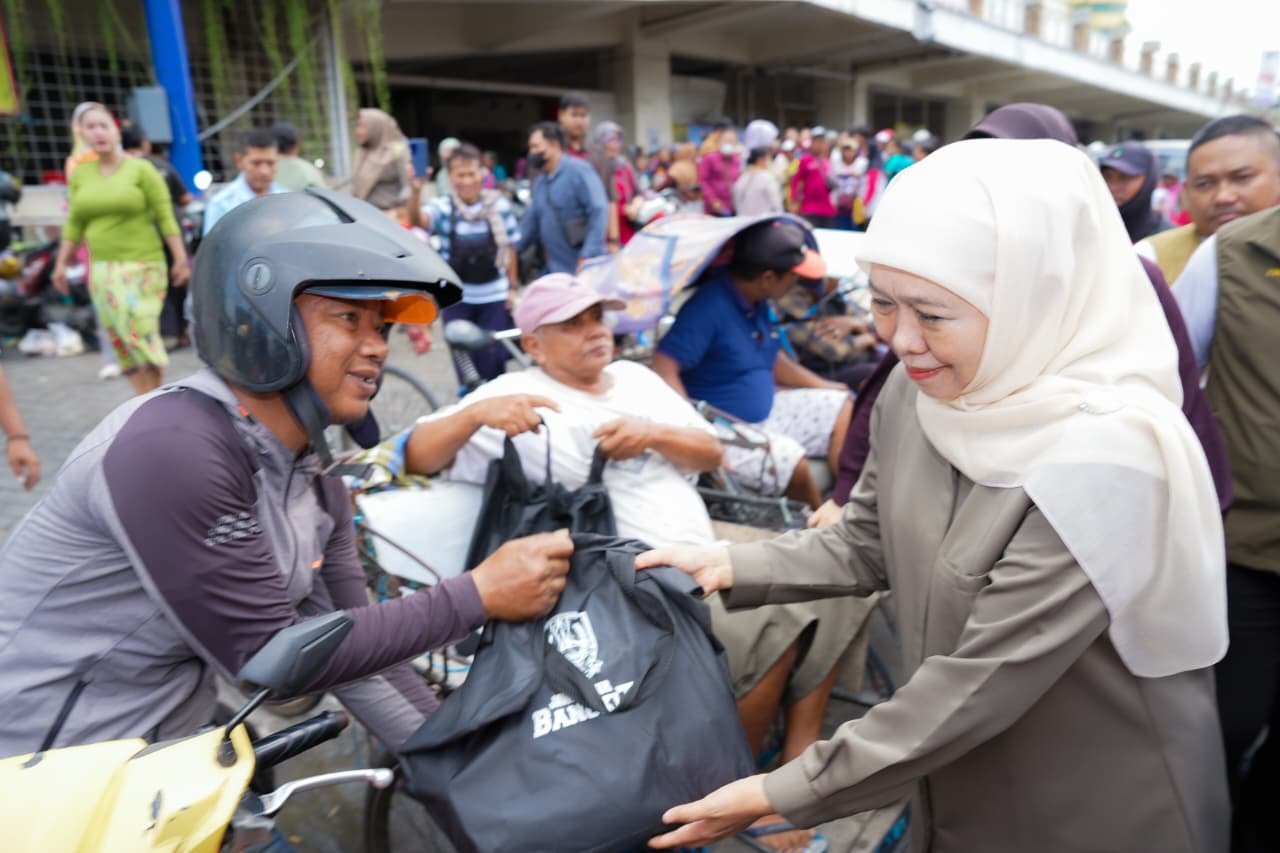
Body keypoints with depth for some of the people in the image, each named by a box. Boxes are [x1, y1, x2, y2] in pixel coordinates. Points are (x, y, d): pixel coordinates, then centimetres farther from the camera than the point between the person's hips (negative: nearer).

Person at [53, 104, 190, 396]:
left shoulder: (141, 169, -2)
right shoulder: (80, 174, 11)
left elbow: (165, 217, -5)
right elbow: (74, 224, 14)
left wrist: (181, 259, -11)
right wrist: (61, 264, 12)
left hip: (141, 265, -5)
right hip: (102, 270, 5)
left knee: (139, 332, -11)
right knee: (118, 339, 4)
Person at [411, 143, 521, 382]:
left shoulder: (499, 204, -4)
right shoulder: (442, 207, -8)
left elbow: (509, 247, 5)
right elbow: (417, 220, -29)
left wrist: (512, 286, 5)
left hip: (494, 297, 0)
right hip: (457, 299, 0)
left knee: (493, 360, 6)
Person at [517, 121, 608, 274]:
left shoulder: (578, 171, -10)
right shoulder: (540, 182, 15)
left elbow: (598, 210, -19)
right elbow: (530, 223, 22)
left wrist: (589, 256, -25)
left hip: (584, 268, -8)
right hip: (555, 269, 8)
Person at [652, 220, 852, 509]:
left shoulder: (757, 301, 5)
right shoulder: (710, 305, -22)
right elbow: (664, 369, -29)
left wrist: (823, 385, 17)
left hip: (765, 409, 10)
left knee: (842, 408, 5)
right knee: (789, 459, -29)